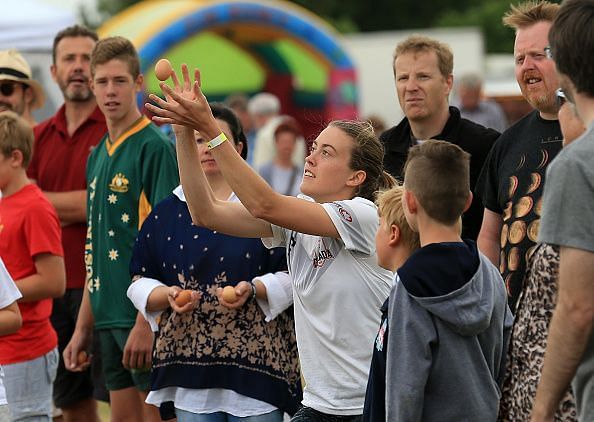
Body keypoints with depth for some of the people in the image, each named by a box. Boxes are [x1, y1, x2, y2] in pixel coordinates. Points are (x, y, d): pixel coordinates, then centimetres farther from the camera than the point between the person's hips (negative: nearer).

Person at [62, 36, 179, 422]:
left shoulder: (155, 147, -10)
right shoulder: (98, 155, 15)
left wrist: (146, 322, -20)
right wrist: (83, 327, 17)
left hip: (146, 316, -8)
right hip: (111, 317, 8)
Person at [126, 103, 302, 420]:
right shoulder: (167, 213, 11)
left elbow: (292, 276, 0)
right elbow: (140, 283, 11)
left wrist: (253, 289, -17)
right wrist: (168, 295, -9)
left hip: (256, 360, -2)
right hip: (189, 364, 2)